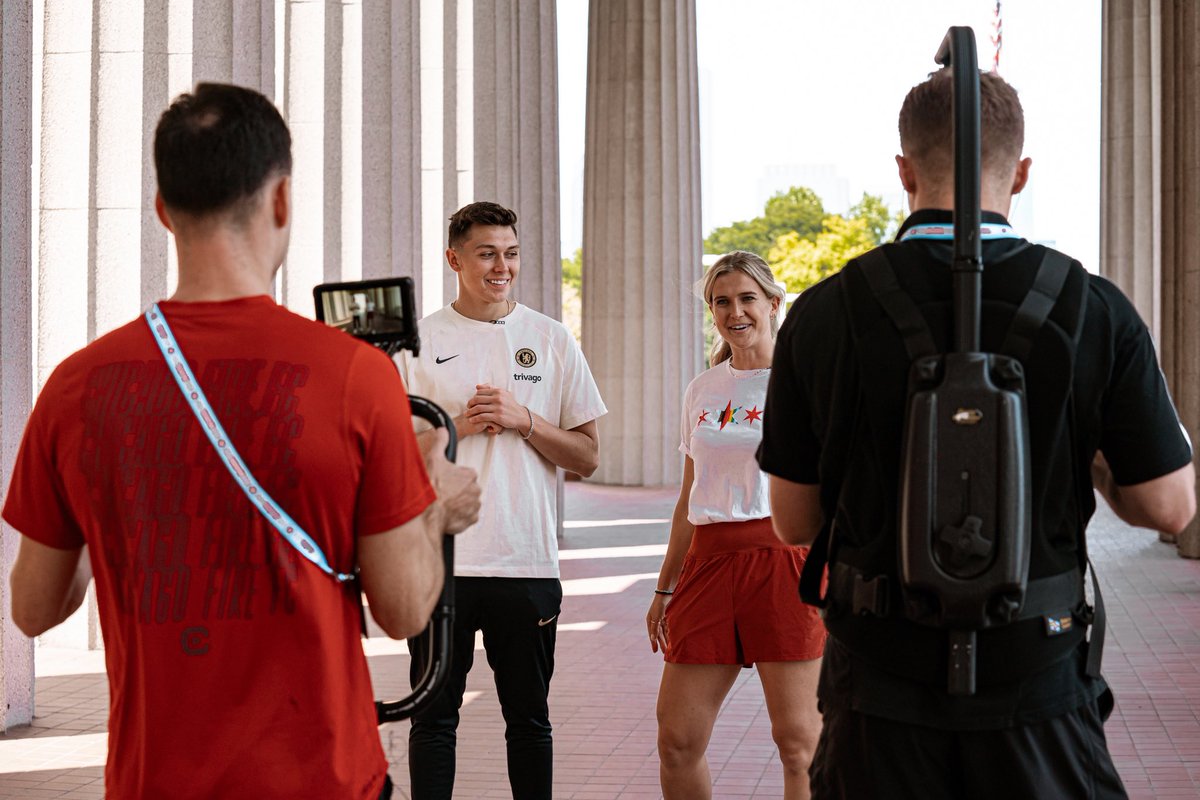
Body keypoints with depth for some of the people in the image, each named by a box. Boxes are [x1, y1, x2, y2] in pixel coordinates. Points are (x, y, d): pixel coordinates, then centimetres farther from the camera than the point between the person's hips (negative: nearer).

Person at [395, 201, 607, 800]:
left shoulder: (551, 340, 7)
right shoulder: (417, 340, 3)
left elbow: (586, 457, 6)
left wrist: (522, 419, -9)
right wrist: (459, 426, -12)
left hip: (527, 561, 1)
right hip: (440, 561, -1)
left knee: (529, 721, 10)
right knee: (433, 717, 4)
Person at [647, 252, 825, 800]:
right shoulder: (702, 390, 16)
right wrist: (666, 588, 21)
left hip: (785, 559, -5)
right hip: (709, 563, 5)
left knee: (799, 741, -6)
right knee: (677, 740, 2)